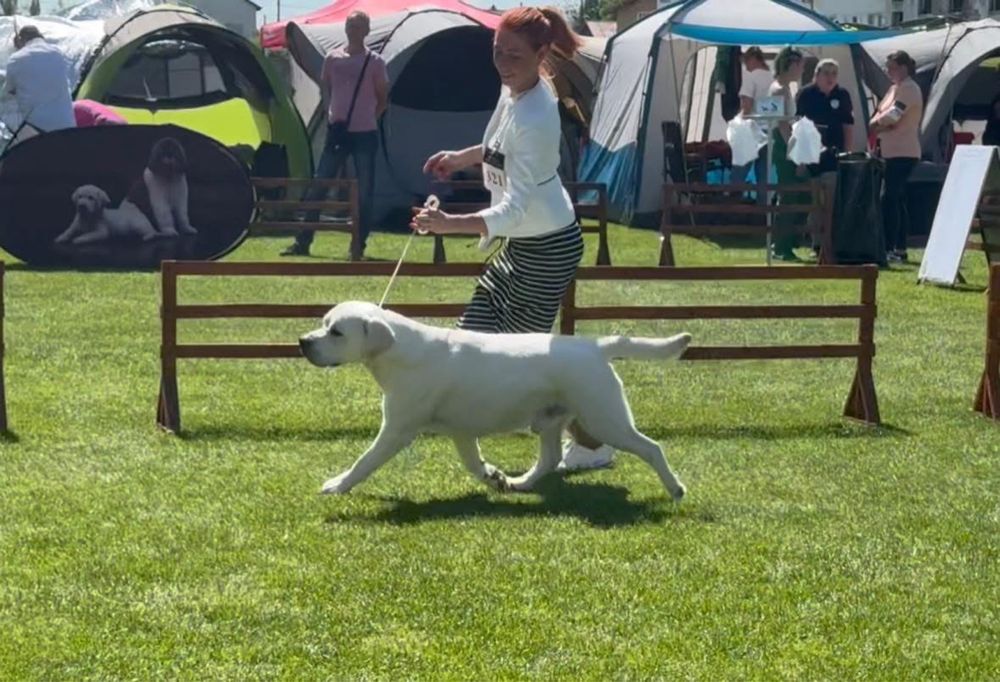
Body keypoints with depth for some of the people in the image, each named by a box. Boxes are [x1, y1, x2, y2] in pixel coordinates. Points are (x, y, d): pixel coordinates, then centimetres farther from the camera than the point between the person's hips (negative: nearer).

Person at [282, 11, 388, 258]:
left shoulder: (375, 62, -3)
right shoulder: (332, 59, 5)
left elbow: (383, 99, 5)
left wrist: (369, 118, -1)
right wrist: (330, 114, 8)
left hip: (365, 134, -2)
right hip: (337, 131, 2)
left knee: (364, 192, 0)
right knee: (318, 187, 2)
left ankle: (359, 245, 8)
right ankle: (302, 242, 6)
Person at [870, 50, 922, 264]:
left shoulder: (908, 89, -10)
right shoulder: (896, 88, 20)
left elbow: (892, 116, -20)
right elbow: (879, 116, 15)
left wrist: (876, 124, -2)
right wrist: (881, 124, -6)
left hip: (903, 152, -10)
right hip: (892, 151, 10)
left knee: (889, 198, -14)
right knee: (897, 199, 11)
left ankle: (889, 249, -16)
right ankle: (899, 249, 15)